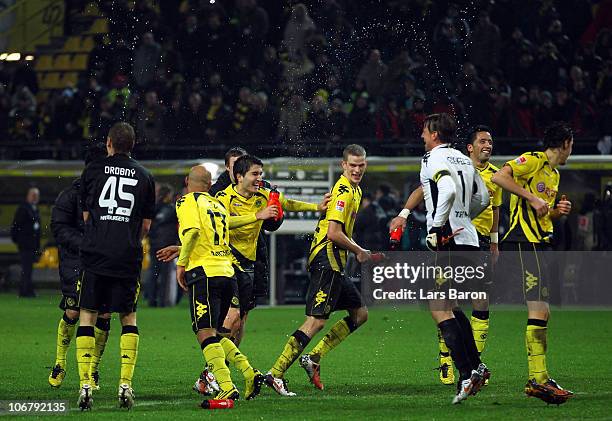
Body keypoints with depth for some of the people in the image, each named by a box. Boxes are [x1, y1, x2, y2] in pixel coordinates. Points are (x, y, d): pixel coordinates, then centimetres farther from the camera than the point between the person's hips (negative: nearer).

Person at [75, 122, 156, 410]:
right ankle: (125, 384, -1)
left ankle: (85, 385, -5)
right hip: (128, 257, 1)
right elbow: (146, 225, 13)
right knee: (128, 318, 11)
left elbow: (86, 216, 15)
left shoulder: (93, 170, 5)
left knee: (87, 315, 5)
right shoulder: (144, 176, 9)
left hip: (95, 254, -1)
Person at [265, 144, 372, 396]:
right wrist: (358, 252, -8)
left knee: (360, 314, 14)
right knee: (316, 321, -15)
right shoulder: (343, 191, -13)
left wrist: (355, 249, 14)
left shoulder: (354, 190, 19)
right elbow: (334, 233, -21)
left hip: (334, 265, 10)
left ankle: (313, 358, 11)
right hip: (327, 260, -10)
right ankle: (276, 374, -17)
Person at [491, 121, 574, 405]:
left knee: (541, 313, 10)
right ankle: (539, 379, -19)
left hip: (538, 245, 10)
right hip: (524, 243, -10)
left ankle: (537, 380, 13)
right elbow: (499, 177, -20)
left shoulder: (554, 175, 23)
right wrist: (533, 198, -20)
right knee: (538, 311, -15)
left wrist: (556, 211, 9)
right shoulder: (533, 160, -6)